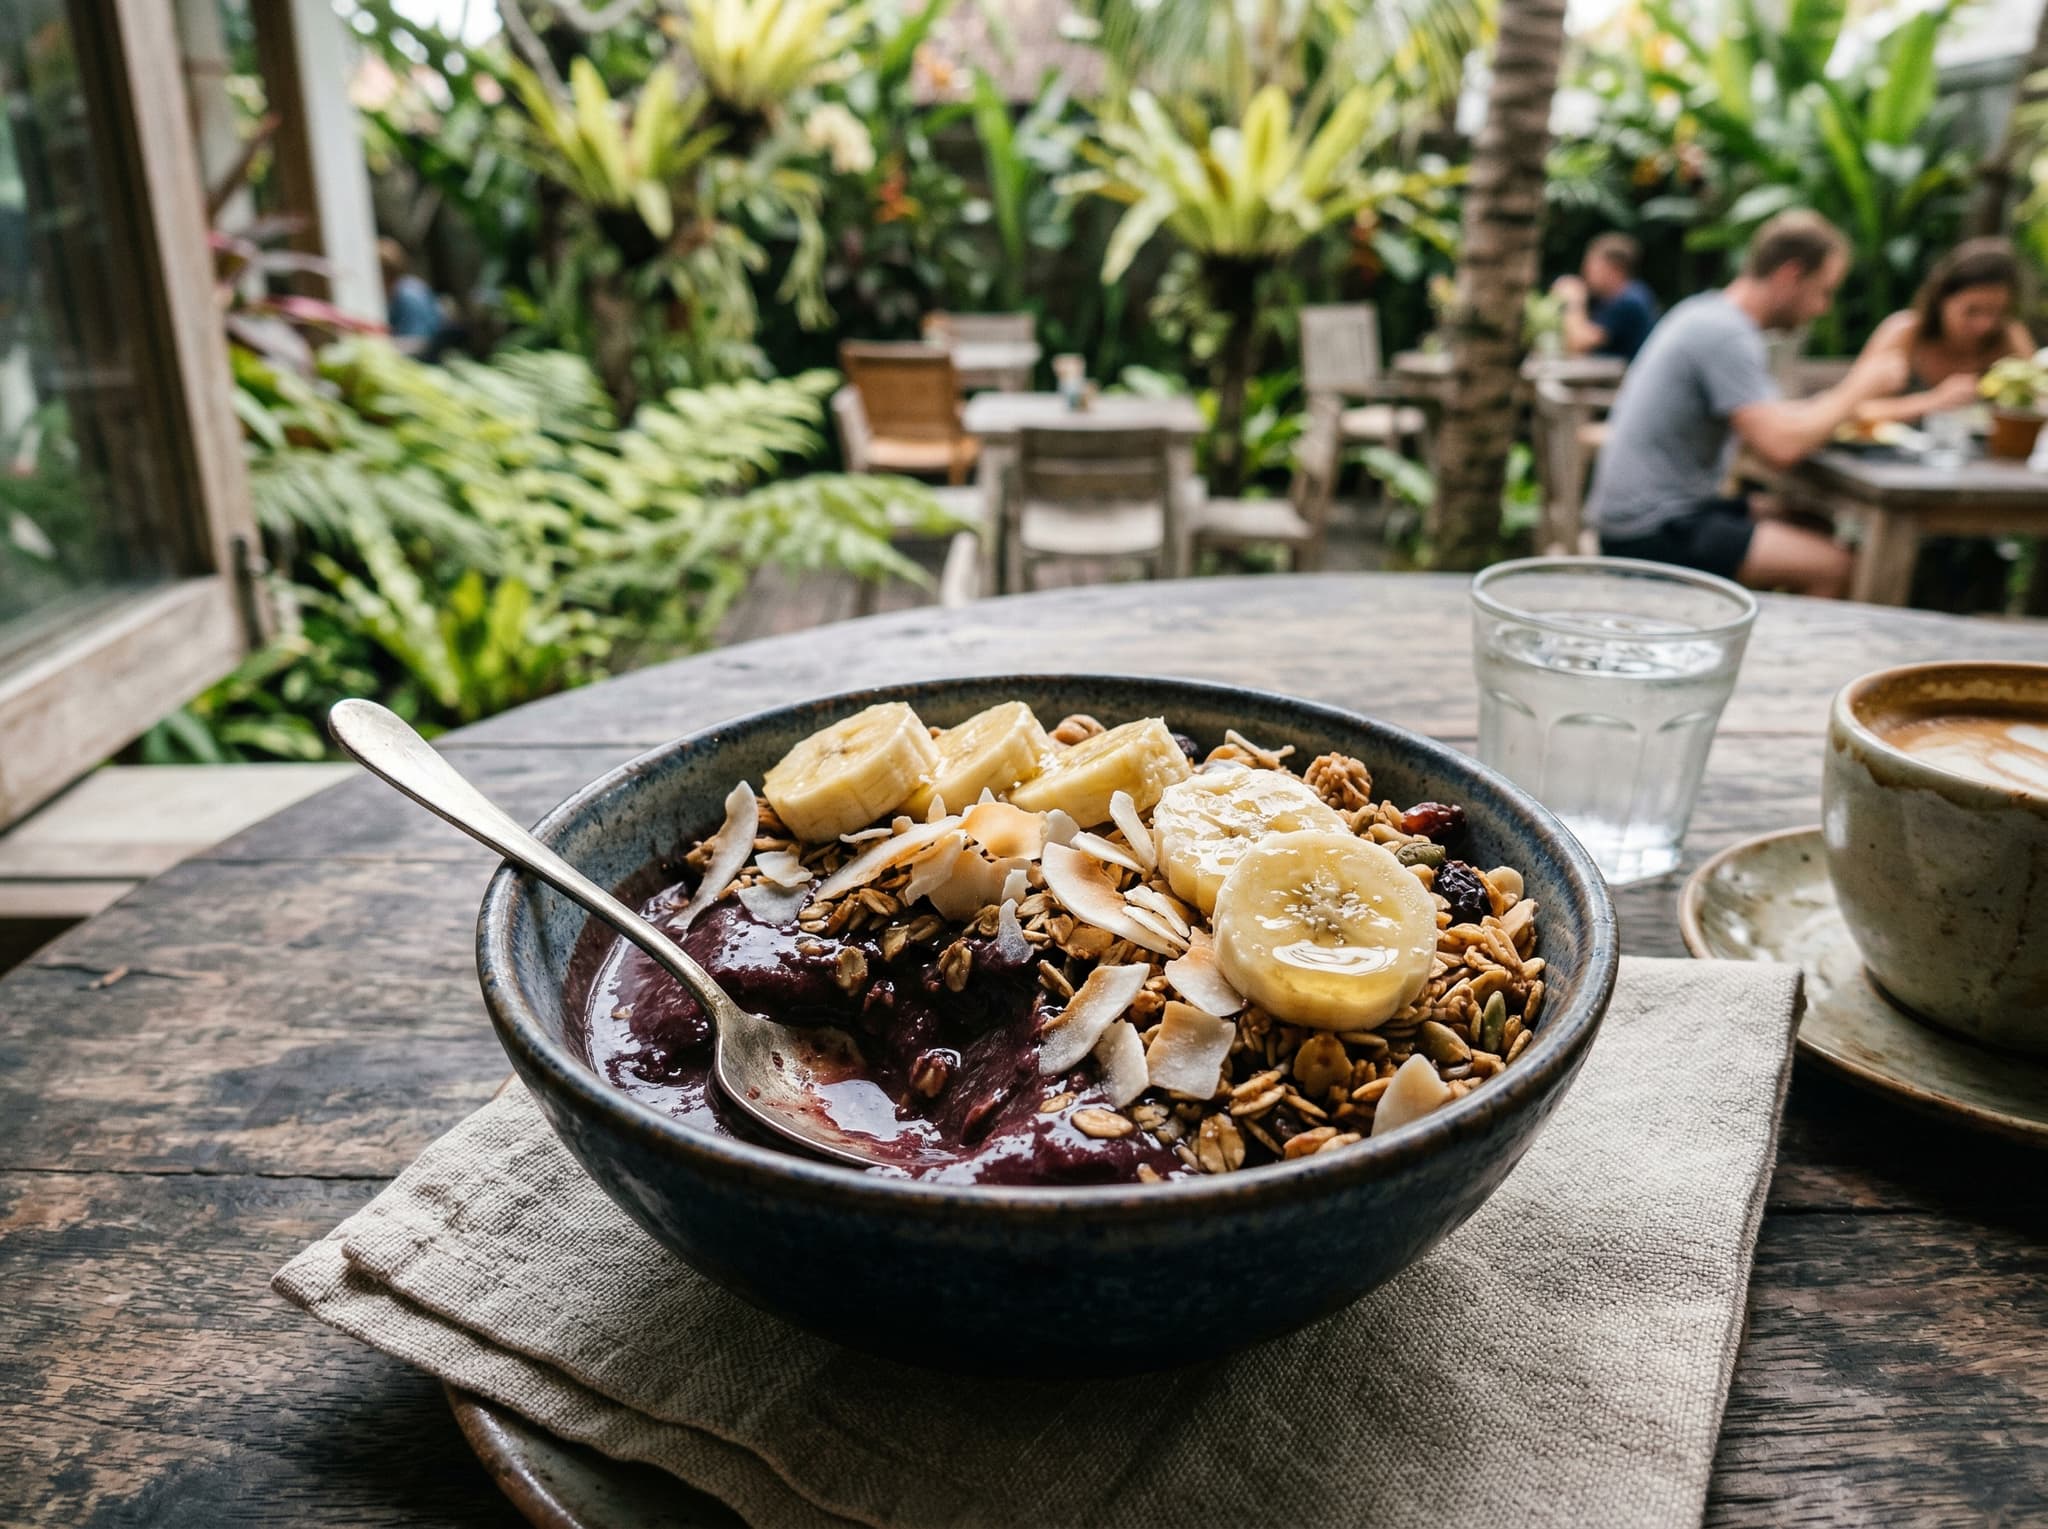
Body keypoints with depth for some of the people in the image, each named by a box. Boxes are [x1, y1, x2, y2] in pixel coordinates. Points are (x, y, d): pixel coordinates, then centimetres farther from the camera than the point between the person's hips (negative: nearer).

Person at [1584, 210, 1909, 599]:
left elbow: (1762, 416, 20)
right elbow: (1781, 446, -24)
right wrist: (1860, 387, -9)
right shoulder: (1726, 334, -17)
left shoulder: (1707, 312, 13)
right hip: (1651, 534, -10)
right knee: (1832, 567, -14)